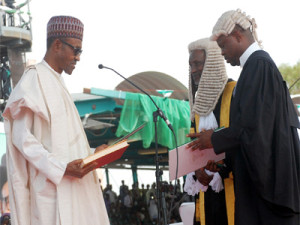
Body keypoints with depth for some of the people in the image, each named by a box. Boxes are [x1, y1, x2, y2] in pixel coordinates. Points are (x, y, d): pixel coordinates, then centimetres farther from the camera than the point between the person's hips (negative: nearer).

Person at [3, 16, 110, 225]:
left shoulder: (57, 82, 21)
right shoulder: (33, 80, -7)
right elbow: (22, 137, -15)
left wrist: (93, 154, 10)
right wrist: (61, 168, -22)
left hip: (72, 186, 9)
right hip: (51, 186, -9)